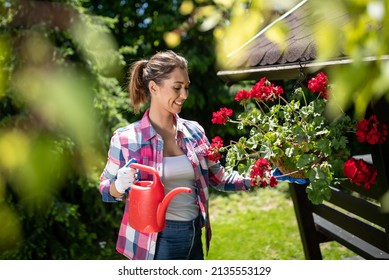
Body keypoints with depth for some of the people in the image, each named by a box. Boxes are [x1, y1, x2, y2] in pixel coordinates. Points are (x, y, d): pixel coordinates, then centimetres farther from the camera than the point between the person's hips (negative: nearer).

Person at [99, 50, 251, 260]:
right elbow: (106, 189, 1)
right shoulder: (126, 138, -9)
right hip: (155, 241, -5)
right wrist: (121, 185, -20)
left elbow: (218, 177, 12)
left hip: (193, 238, 5)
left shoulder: (194, 132, 3)